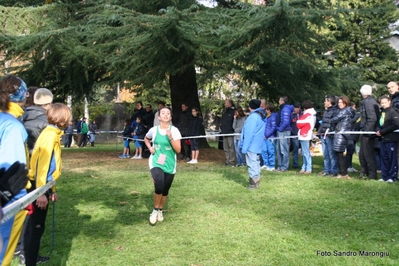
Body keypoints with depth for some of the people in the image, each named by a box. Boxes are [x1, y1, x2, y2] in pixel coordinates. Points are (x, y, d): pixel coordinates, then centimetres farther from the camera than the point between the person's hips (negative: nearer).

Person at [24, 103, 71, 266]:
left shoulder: (53, 134, 13)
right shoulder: (50, 135, -16)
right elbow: (42, 163, -22)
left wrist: (51, 189, 21)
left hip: (43, 185, 9)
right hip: (39, 186, -9)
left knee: (36, 226, 17)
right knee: (35, 227, -2)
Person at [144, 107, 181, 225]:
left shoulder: (174, 130, -7)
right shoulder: (153, 130, -3)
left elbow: (178, 150, -10)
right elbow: (146, 139, 20)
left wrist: (170, 138, -22)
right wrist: (150, 147, 2)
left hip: (170, 164, 1)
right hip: (156, 163, -1)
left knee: (165, 190, 11)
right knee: (159, 187, -23)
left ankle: (160, 210, 37)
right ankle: (155, 210, 2)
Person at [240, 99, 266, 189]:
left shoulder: (253, 117, -18)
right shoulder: (260, 116, 13)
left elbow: (249, 133, -21)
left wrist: (244, 147, -17)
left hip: (251, 145, -10)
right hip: (257, 145, 10)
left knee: (252, 164, -5)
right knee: (255, 163, 16)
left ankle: (253, 184, -2)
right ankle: (256, 182, 23)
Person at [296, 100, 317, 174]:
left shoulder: (308, 114, -14)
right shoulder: (312, 114, 17)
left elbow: (299, 123, -13)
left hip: (305, 135, -10)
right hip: (304, 135, 10)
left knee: (306, 153, -8)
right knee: (304, 153, 13)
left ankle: (308, 169, -6)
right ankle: (304, 168, 17)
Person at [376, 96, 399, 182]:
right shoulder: (382, 112, 14)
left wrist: (382, 131, -17)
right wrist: (379, 131, 3)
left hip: (391, 139, -7)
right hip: (383, 139, 7)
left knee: (392, 158, -1)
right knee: (384, 158, 10)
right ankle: (385, 176, 17)